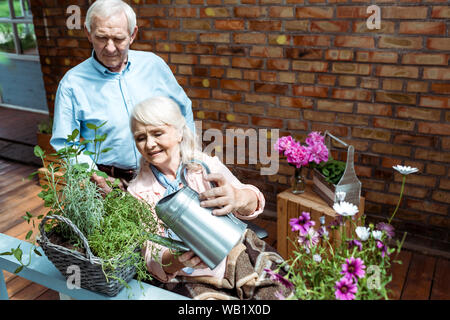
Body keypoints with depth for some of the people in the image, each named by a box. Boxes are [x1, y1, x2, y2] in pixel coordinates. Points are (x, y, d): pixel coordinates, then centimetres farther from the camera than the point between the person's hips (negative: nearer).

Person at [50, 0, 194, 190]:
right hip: (108, 183, -1)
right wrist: (90, 174, -15)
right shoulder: (72, 83, -4)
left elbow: (183, 109, 15)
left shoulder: (154, 65, 4)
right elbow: (65, 143, 0)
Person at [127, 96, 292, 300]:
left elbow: (253, 203, -15)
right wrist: (172, 261, -29)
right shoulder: (137, 193, -2)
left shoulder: (205, 164, -2)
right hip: (191, 281, 0)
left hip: (236, 259, 1)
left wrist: (238, 198, -39)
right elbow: (149, 256, -5)